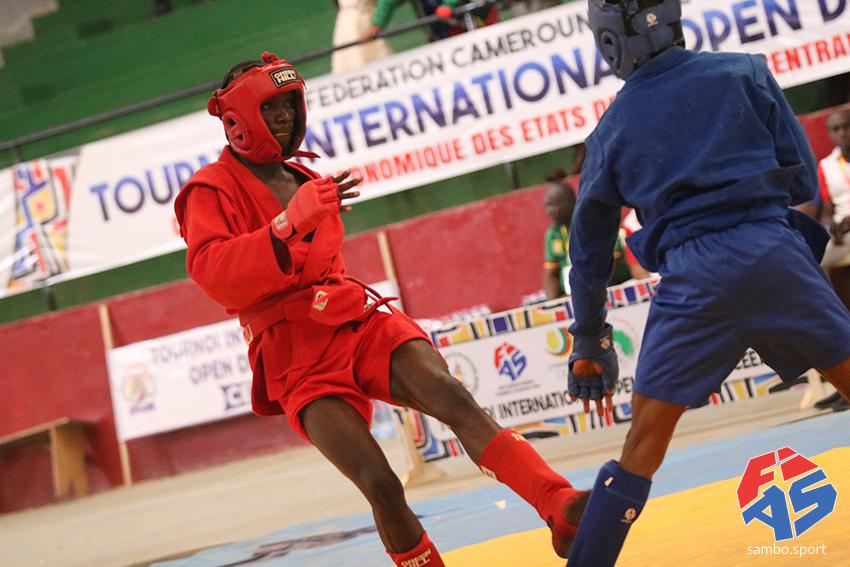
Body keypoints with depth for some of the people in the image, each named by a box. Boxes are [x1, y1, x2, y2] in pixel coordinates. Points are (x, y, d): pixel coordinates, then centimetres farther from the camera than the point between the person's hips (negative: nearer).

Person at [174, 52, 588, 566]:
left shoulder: (305, 181, 23)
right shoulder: (213, 191, -1)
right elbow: (213, 273, -21)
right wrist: (289, 225, -30)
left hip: (360, 320, 5)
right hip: (299, 359, -5)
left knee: (452, 398, -23)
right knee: (380, 485, -21)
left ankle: (563, 510, -37)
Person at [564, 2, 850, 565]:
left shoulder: (613, 127, 12)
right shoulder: (745, 72, 8)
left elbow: (590, 244, 17)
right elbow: (803, 180, 6)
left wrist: (589, 342, 26)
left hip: (689, 275, 1)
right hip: (774, 250, -1)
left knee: (644, 447, 7)